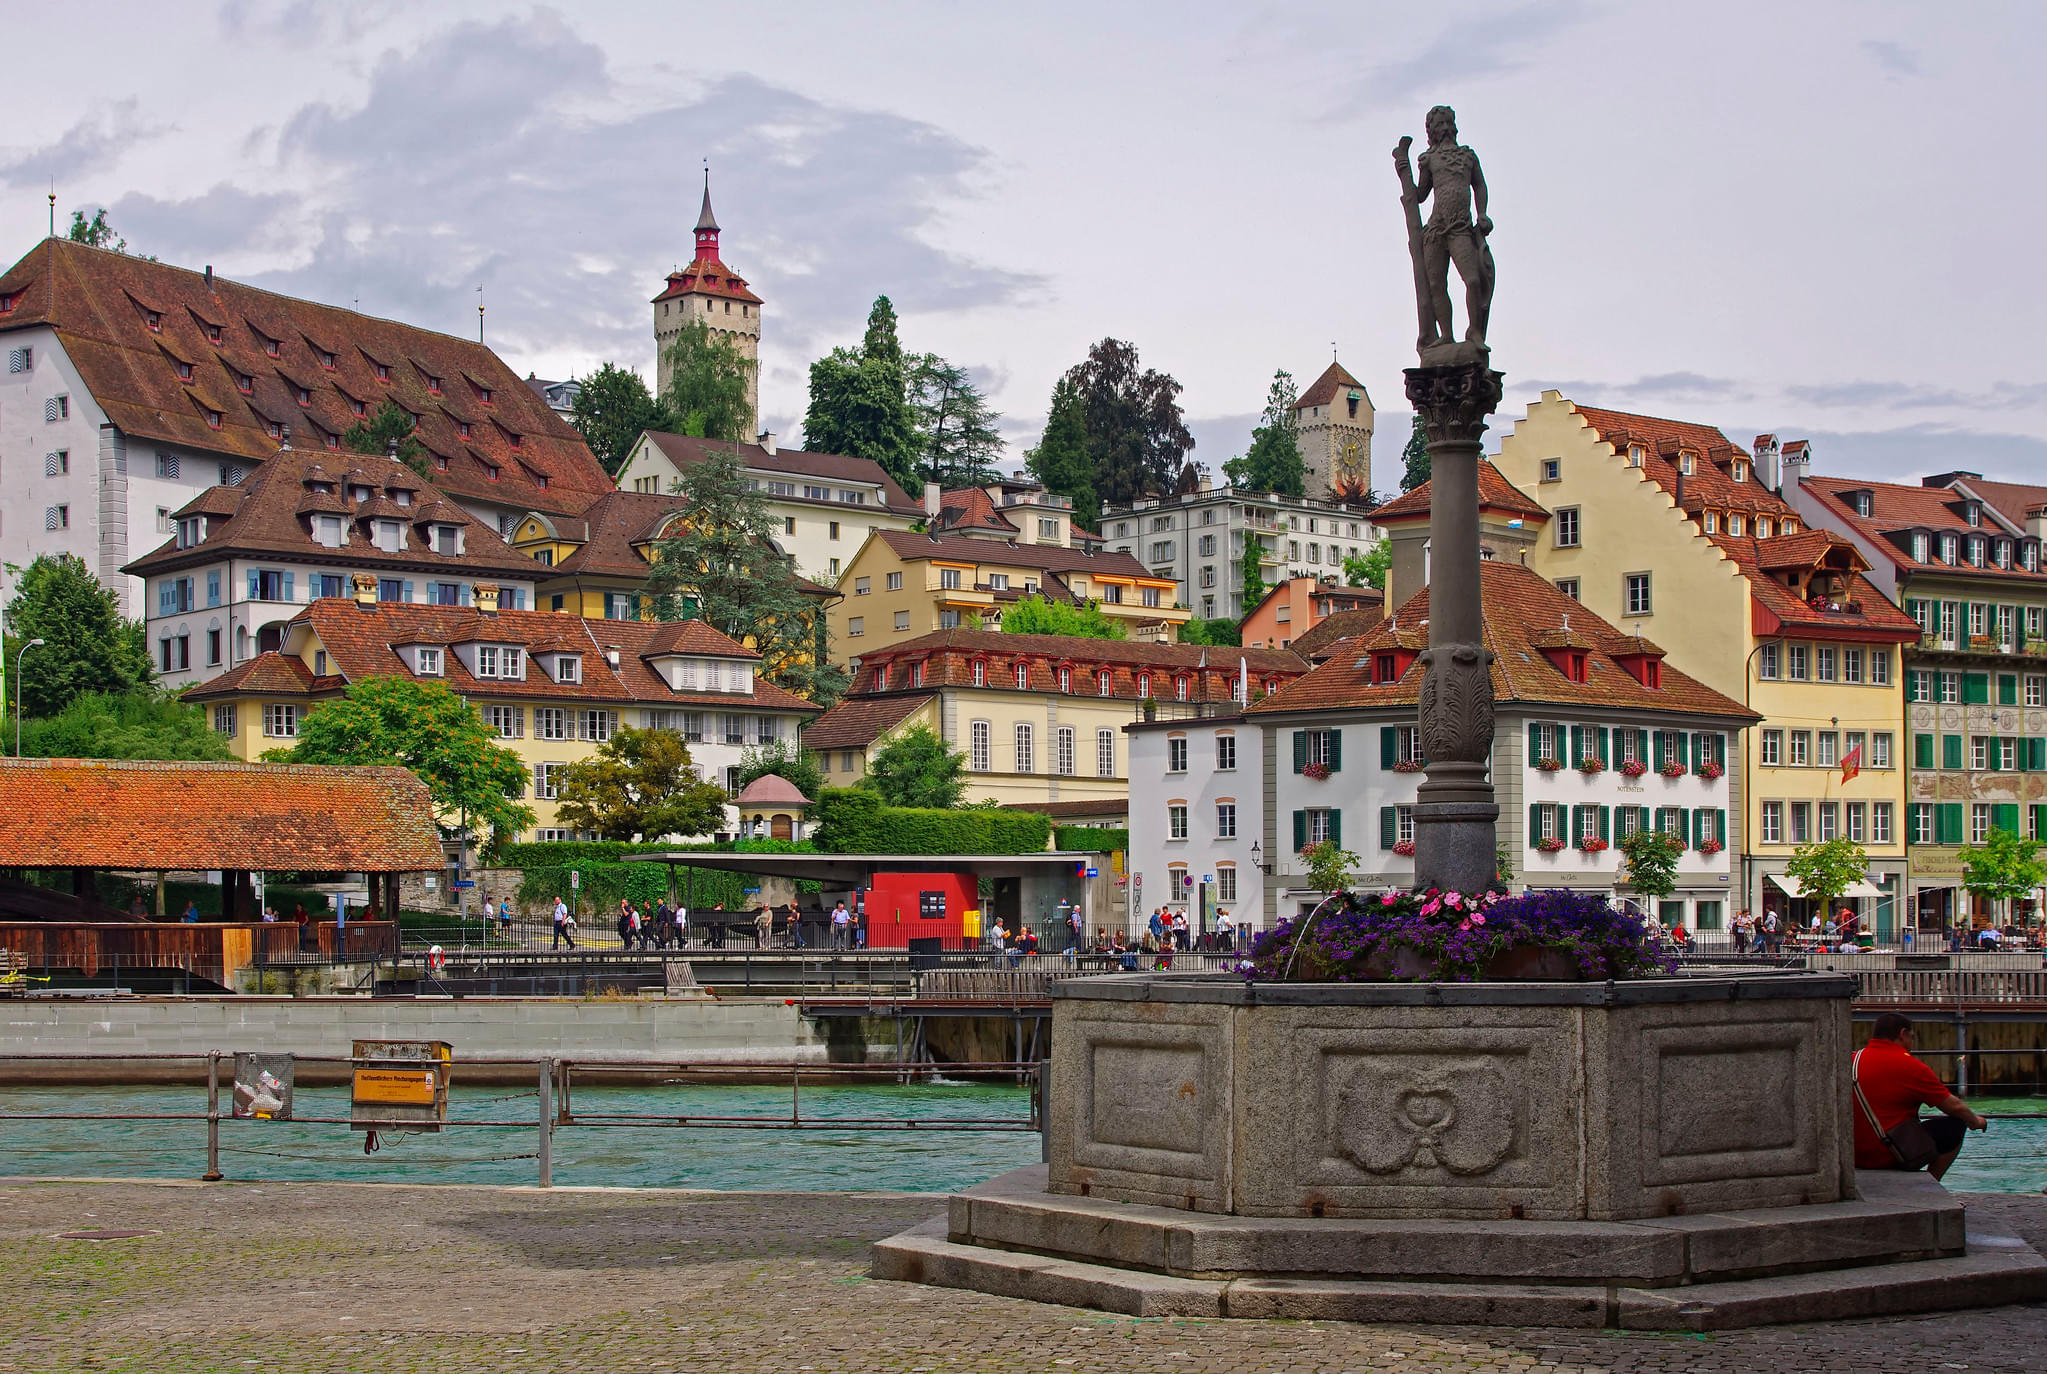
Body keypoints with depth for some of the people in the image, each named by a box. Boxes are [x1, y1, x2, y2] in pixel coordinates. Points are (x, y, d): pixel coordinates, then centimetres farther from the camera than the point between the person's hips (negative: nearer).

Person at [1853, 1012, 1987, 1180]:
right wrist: (1975, 1122, 16)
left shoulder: (1854, 1059, 8)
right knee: (1955, 1126, 5)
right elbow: (1955, 1107, -4)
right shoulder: (1909, 1066, -12)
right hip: (1888, 1157, -8)